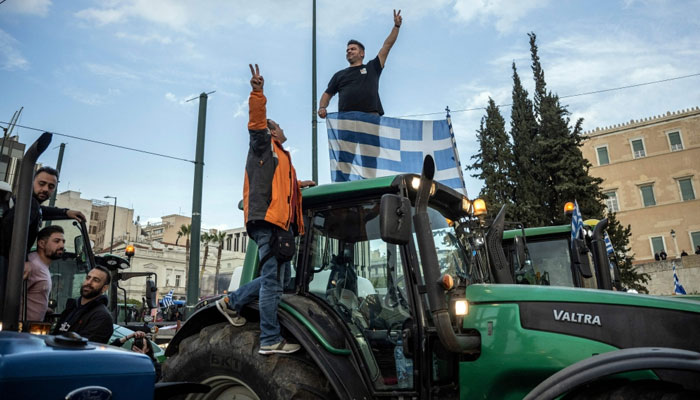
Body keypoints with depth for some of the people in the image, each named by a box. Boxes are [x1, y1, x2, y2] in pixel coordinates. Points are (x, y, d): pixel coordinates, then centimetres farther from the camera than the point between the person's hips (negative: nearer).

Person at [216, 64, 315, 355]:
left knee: (280, 278, 14)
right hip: (268, 220, -9)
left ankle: (232, 302, 23)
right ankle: (270, 341, -5)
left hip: (280, 222, 10)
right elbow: (256, 122, -13)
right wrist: (257, 92, -25)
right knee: (273, 280, -9)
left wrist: (299, 184, 58)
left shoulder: (278, 157, 31)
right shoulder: (264, 145, 6)